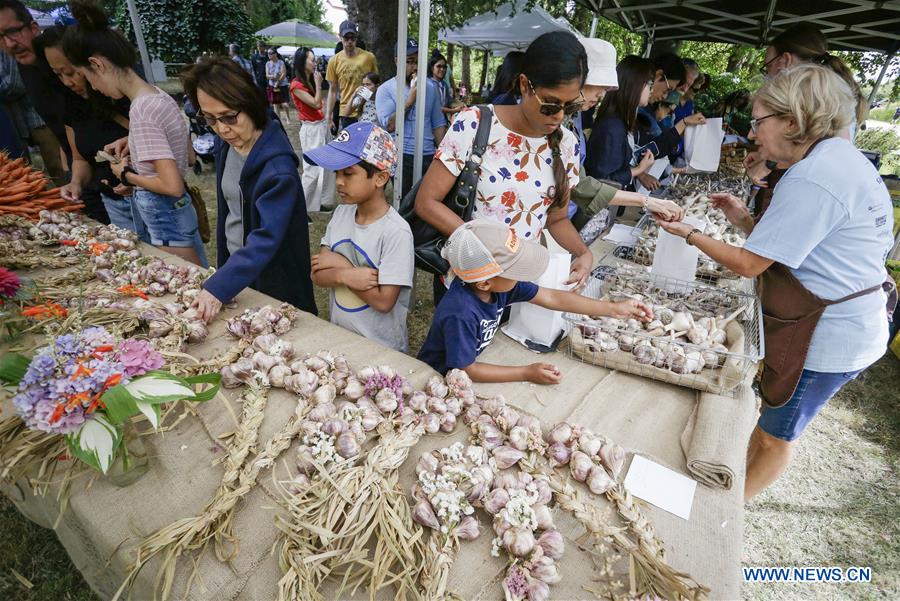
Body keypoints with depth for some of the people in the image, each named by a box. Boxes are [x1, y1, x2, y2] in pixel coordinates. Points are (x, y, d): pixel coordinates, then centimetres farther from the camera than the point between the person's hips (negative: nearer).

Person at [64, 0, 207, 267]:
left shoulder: (142, 111, -20)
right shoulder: (157, 95, 6)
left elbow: (172, 186, -25)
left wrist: (126, 175, -8)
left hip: (165, 220, -9)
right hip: (172, 214, 9)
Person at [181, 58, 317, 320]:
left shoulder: (277, 165, -27)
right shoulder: (225, 144, -2)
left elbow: (267, 238, -34)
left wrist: (218, 287, -40)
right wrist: (224, 266, 9)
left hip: (272, 275, -7)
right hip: (234, 264, 8)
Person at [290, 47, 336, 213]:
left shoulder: (311, 80, 12)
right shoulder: (296, 85, -14)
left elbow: (319, 105, 11)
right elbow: (316, 104, -17)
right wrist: (318, 84, -11)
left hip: (323, 125, 9)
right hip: (311, 129, -9)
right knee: (313, 169, -8)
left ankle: (324, 201, 24)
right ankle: (302, 208, 2)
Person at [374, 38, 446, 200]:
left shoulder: (431, 87, 10)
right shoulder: (386, 89, -2)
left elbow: (438, 123, 11)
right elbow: (388, 126, -13)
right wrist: (410, 99, -13)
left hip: (429, 156, 4)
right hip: (402, 157, -3)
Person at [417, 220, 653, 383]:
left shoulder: (499, 283, -15)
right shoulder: (460, 315, -36)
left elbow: (552, 298, -8)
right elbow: (467, 370, -27)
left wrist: (612, 309, -5)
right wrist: (527, 373, -24)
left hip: (473, 361, 7)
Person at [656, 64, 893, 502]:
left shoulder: (812, 179, -26)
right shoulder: (839, 158, 7)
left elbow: (750, 264, -21)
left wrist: (690, 235, -11)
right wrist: (745, 220, 3)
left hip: (827, 339, -9)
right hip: (843, 328, 9)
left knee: (776, 435, 12)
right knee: (769, 419, 24)